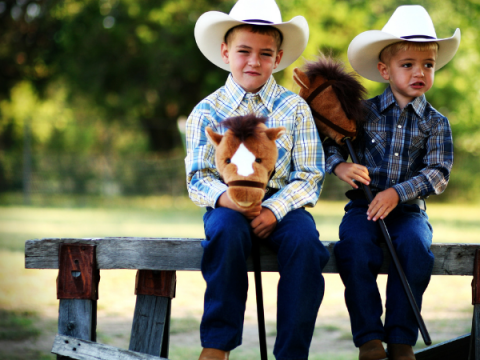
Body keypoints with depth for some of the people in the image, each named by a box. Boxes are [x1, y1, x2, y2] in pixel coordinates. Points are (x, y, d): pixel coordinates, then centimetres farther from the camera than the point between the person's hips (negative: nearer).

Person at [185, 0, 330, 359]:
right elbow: (198, 178, 1)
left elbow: (310, 176, 0)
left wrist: (274, 210, -18)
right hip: (229, 206, 0)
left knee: (305, 237, -32)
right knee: (226, 230, -35)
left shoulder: (294, 108, 5)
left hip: (282, 205, 0)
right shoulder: (208, 111, 6)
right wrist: (225, 198, -22)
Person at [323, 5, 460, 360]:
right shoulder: (364, 113, 7)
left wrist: (397, 193, -17)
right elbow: (330, 142, 13)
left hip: (409, 209, 0)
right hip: (364, 205, 0)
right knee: (355, 244, -31)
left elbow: (438, 172, -4)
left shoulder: (435, 122, 4)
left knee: (414, 245, -32)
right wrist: (339, 165, -10)